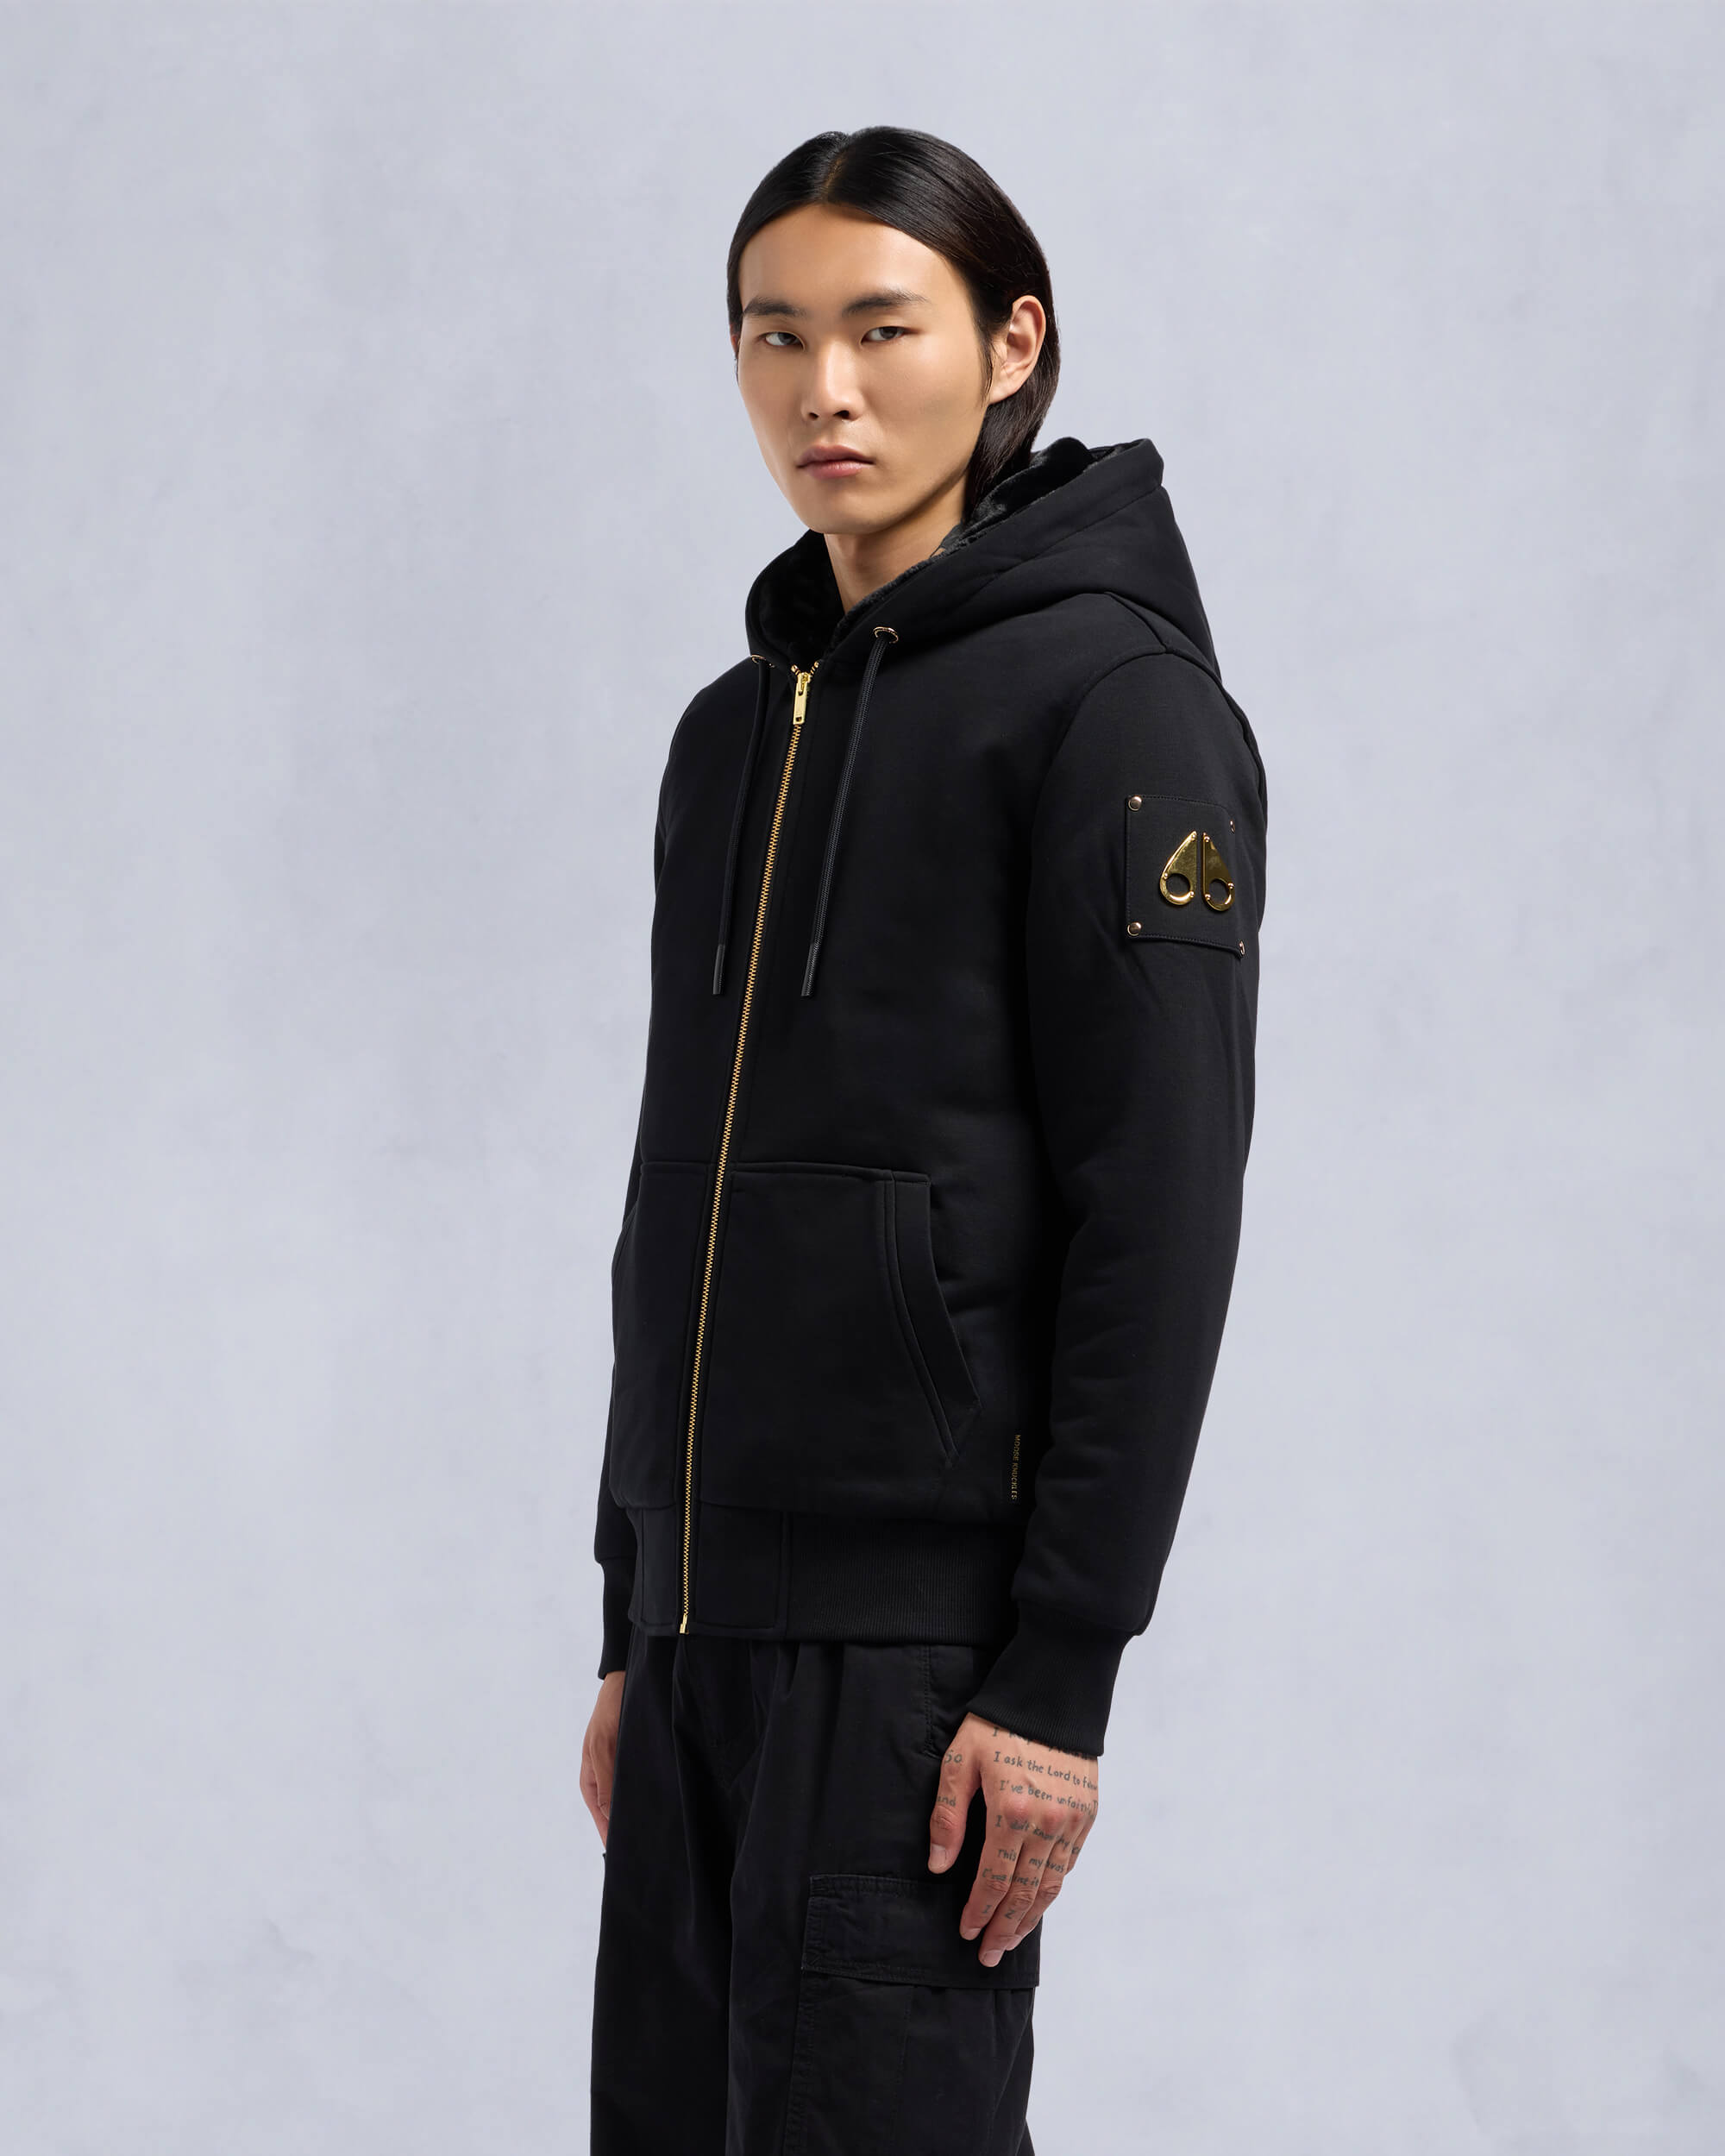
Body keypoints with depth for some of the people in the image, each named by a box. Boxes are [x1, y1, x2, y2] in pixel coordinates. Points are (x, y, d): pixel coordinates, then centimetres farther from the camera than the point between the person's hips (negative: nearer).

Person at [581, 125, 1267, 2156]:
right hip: (710, 1605, 7)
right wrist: (632, 1633, 16)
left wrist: (1061, 1671, -17)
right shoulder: (740, 729, 15)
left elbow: (1161, 1217, -13)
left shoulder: (1116, 701, -8)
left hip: (926, 1616, -7)